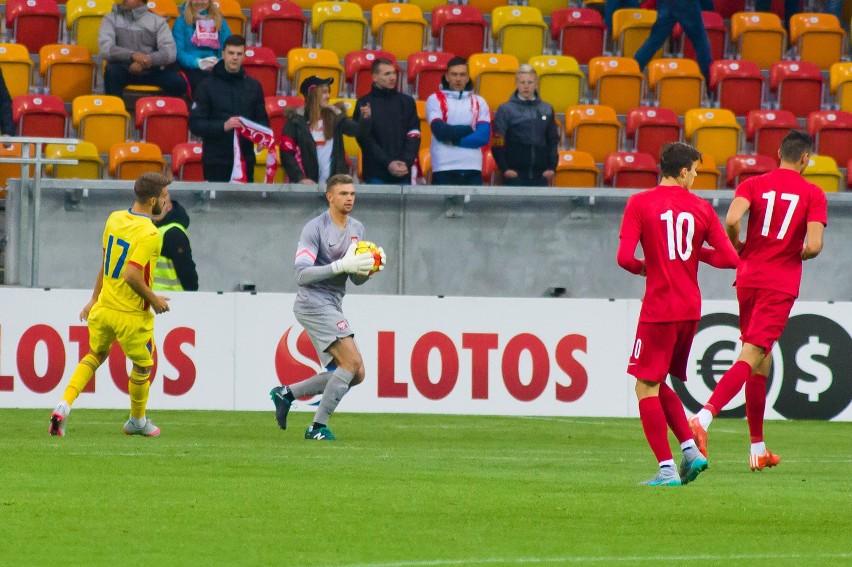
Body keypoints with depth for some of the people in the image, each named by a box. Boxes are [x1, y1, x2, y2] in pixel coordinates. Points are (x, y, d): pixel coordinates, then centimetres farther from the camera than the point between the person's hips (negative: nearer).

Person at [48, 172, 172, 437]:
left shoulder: (115, 219, 1)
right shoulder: (149, 234, -22)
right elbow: (131, 275, -29)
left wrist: (94, 299, 20)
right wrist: (154, 299, -14)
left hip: (104, 307, 7)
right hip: (133, 314, -6)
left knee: (96, 354, 25)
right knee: (142, 366, 17)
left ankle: (64, 406, 8)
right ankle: (137, 421, 34)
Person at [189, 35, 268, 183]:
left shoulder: (253, 86, 11)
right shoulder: (207, 87, 0)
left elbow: (262, 120, 16)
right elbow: (195, 124, -5)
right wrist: (223, 126, -20)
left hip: (245, 160, 3)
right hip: (216, 163, -3)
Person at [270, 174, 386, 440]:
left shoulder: (356, 229, 13)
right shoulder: (314, 228, -10)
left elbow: (356, 279, 16)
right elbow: (302, 275, -18)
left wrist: (368, 268, -7)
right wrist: (341, 265, -26)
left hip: (332, 307, 8)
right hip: (314, 304, -8)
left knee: (356, 374, 4)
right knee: (352, 362, -18)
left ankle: (287, 393, 13)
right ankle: (318, 427, -11)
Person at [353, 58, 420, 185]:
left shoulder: (407, 102, 12)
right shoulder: (364, 104, 4)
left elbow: (414, 136, 7)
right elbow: (365, 139, -4)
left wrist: (406, 162, -9)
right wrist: (388, 163, -13)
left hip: (403, 174, 2)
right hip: (376, 176, -2)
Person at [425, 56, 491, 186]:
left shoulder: (479, 102, 12)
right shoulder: (435, 100, 4)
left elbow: (484, 136, -1)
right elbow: (440, 131, -11)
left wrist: (454, 139, -10)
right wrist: (470, 129, -4)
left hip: (472, 169, 3)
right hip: (444, 169, -3)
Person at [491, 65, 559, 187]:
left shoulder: (546, 110, 10)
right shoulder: (506, 109, 0)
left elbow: (553, 141, 14)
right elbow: (497, 143, -3)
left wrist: (552, 167, 2)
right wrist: (505, 168, -11)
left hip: (540, 175, 3)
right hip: (515, 174, -3)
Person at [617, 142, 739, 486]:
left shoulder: (640, 203, -5)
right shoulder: (701, 208, 5)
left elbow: (624, 257, -13)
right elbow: (729, 258, 3)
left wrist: (642, 267, 9)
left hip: (659, 309, -5)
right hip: (691, 308, 5)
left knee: (646, 387, 1)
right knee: (659, 385, 20)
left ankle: (667, 468, -7)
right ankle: (690, 449, 7)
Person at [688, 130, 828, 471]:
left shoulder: (753, 185, 4)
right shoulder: (813, 194, -1)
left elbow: (732, 219, -14)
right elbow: (814, 244, -11)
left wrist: (740, 248, 5)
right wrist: (801, 255, 11)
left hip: (749, 277, 4)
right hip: (782, 284, -4)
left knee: (761, 360, 15)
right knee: (752, 357, -11)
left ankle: (758, 448, 19)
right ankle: (705, 416, -33)